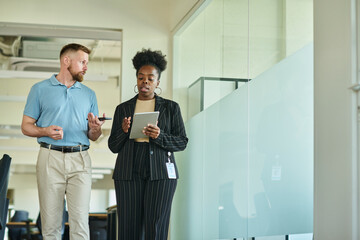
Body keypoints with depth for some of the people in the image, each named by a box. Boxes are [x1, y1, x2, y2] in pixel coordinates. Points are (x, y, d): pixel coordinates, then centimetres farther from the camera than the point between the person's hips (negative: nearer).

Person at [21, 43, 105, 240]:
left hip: (80, 160, 2)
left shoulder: (89, 94, 19)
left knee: (80, 221, -9)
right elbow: (26, 126, 7)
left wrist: (95, 129, -4)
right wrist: (46, 131, -13)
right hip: (50, 158, -2)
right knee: (51, 223, -2)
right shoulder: (40, 89, 10)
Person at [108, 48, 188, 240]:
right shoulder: (123, 109, 15)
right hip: (129, 173, 2)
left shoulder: (171, 107, 11)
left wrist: (160, 137, -13)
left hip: (160, 173, -1)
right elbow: (113, 146, 13)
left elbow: (182, 142, 5)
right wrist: (124, 131, -7)